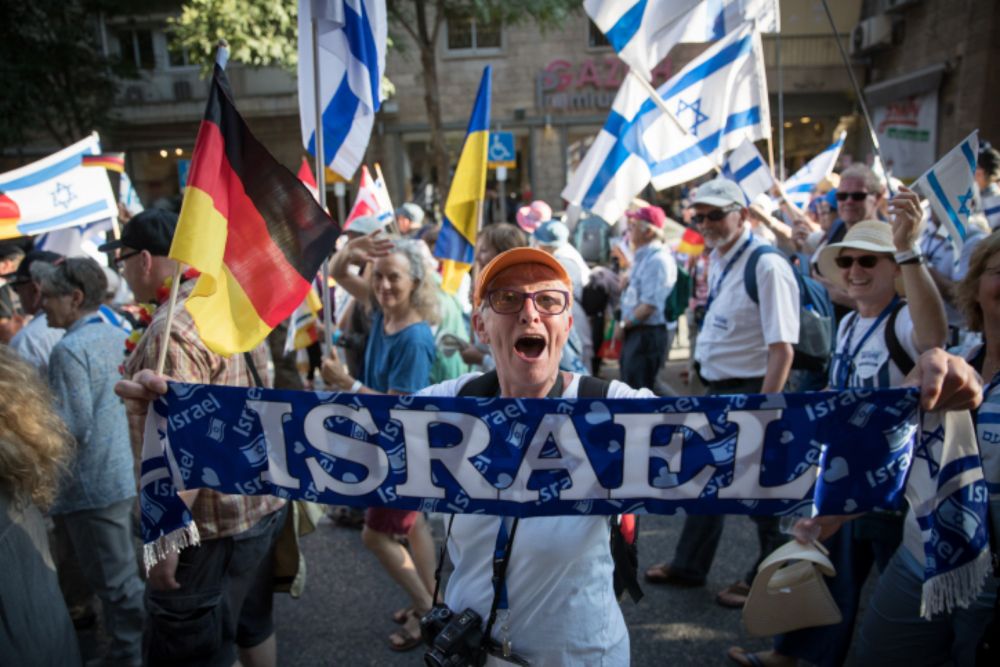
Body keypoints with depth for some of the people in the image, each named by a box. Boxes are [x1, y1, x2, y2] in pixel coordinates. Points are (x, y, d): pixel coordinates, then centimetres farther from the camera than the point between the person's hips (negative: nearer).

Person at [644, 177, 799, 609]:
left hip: (750, 393, -9)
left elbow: (782, 349, -24)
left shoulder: (767, 266, -19)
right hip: (715, 390, 9)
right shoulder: (716, 261, 8)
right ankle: (688, 566, 40)